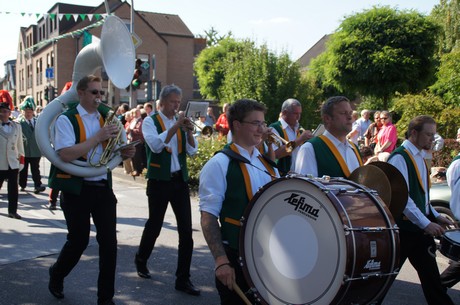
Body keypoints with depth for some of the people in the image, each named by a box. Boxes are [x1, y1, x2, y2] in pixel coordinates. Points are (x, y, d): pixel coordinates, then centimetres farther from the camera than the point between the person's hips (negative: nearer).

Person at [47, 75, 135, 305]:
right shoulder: (66, 119, -8)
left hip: (103, 188, 5)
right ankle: (56, 276, 38)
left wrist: (125, 152, -3)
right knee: (79, 241, 7)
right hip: (77, 189, -4)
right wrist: (98, 137, -23)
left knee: (109, 242, 2)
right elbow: (66, 154, -23)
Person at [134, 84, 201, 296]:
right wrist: (175, 127, -23)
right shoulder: (150, 121, -3)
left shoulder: (180, 122, 10)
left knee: (186, 230, 1)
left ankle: (183, 279, 9)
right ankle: (141, 261, 37)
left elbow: (192, 151, 3)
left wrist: (189, 132, -13)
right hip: (159, 181, -4)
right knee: (154, 225, 9)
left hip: (180, 180, 4)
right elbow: (155, 145, -21)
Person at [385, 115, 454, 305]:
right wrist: (426, 223, -22)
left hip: (421, 227, 8)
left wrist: (435, 216, 12)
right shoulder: (399, 158, -15)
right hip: (403, 227, -8)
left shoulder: (419, 157, 13)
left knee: (430, 274, 12)